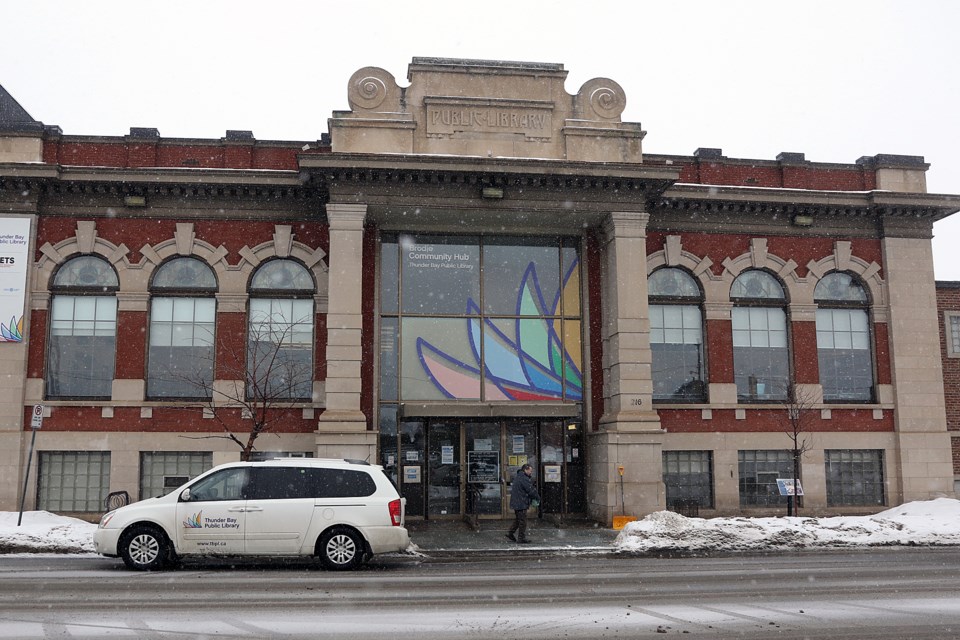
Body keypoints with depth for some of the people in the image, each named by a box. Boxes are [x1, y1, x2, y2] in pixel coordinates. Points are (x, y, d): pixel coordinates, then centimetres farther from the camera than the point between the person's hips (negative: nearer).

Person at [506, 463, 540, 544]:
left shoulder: (519, 477, 15)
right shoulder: (524, 479, -20)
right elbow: (531, 491, -18)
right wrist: (538, 498, -4)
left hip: (516, 503, 10)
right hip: (521, 504, -10)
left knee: (517, 519, 21)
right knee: (522, 521, -2)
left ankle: (510, 533, 23)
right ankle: (521, 538, 3)